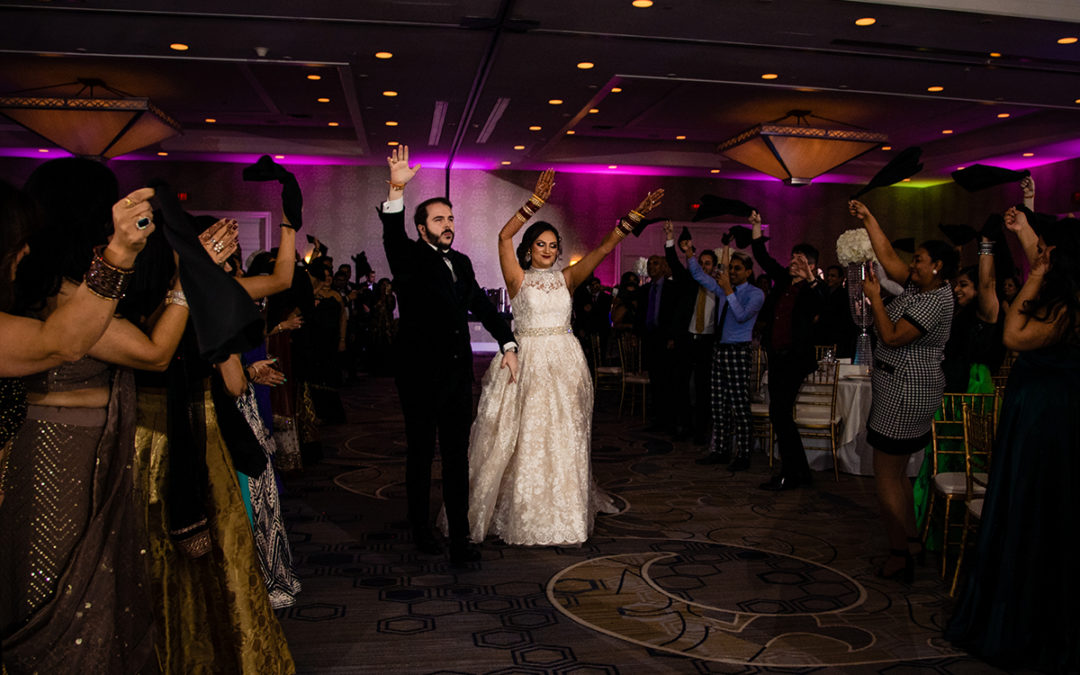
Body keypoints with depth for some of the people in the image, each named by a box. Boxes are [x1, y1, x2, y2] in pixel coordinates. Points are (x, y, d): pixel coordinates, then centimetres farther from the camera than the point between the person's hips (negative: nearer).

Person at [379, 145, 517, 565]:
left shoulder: (461, 262, 13)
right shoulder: (410, 259, -4)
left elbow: (482, 305, 21)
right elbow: (392, 236, -25)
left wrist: (508, 343, 13)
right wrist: (396, 190, -40)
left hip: (458, 374, 5)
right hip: (420, 376, -5)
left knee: (457, 456, 7)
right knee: (420, 455, 9)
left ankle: (460, 538, 12)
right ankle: (421, 530, 25)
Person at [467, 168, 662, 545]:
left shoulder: (567, 279, 8)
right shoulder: (518, 279, 1)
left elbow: (605, 247, 2)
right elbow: (504, 237, -12)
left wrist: (635, 216, -8)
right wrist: (536, 202, -20)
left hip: (564, 364, 3)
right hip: (526, 363, -3)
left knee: (562, 439, 8)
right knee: (524, 439, 0)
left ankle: (563, 513, 21)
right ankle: (522, 515, 13)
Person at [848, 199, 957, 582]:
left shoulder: (935, 302, -18)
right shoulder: (919, 286, 9)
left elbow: (892, 336, -23)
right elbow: (887, 256, 12)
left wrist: (875, 298, -15)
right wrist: (868, 219, 11)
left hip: (906, 393, -10)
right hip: (904, 391, 10)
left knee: (886, 476, -6)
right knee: (897, 472, 18)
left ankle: (900, 556, 2)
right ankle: (911, 541, 28)